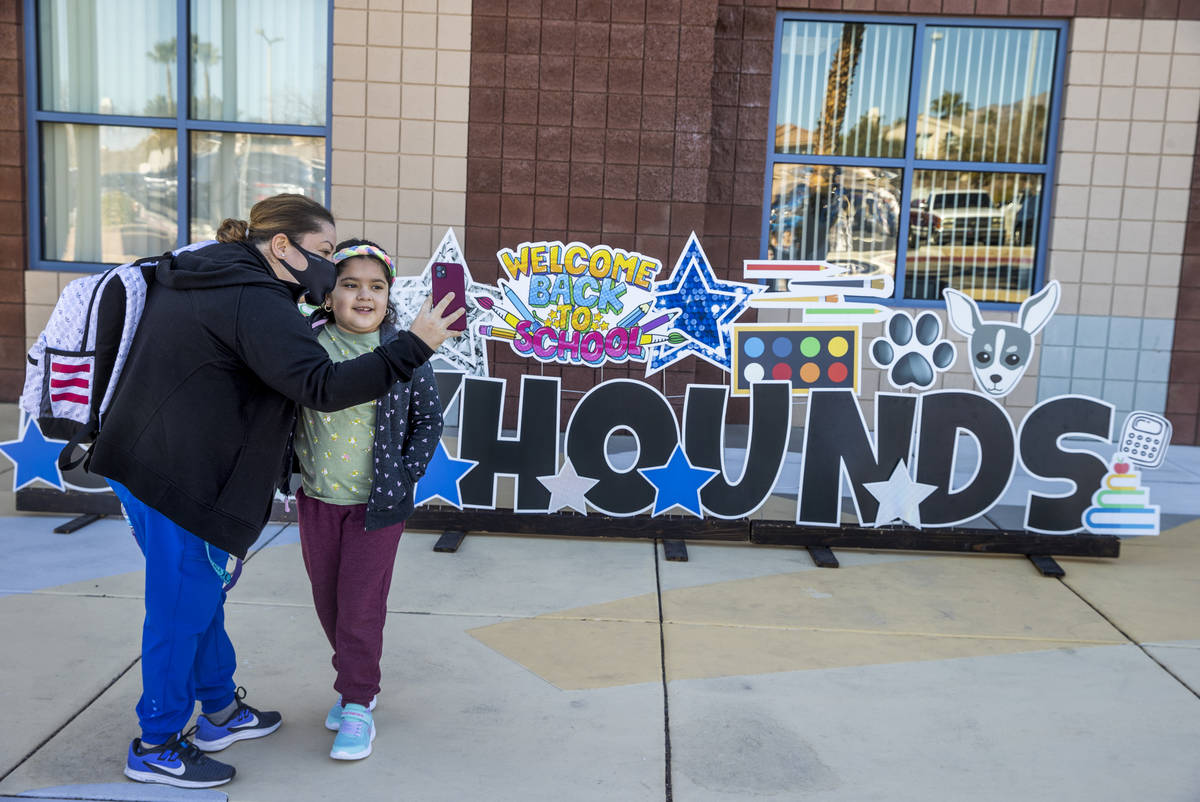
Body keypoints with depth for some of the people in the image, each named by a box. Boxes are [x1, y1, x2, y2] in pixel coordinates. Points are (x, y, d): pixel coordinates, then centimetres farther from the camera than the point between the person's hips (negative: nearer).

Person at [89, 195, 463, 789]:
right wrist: (414, 346, -28)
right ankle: (157, 746, 20)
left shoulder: (191, 275, 12)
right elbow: (321, 387, -29)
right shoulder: (253, 302, -20)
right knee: (182, 608, 4)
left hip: (141, 462, 11)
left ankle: (221, 711, 37)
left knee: (199, 593, 21)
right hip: (181, 481, -10)